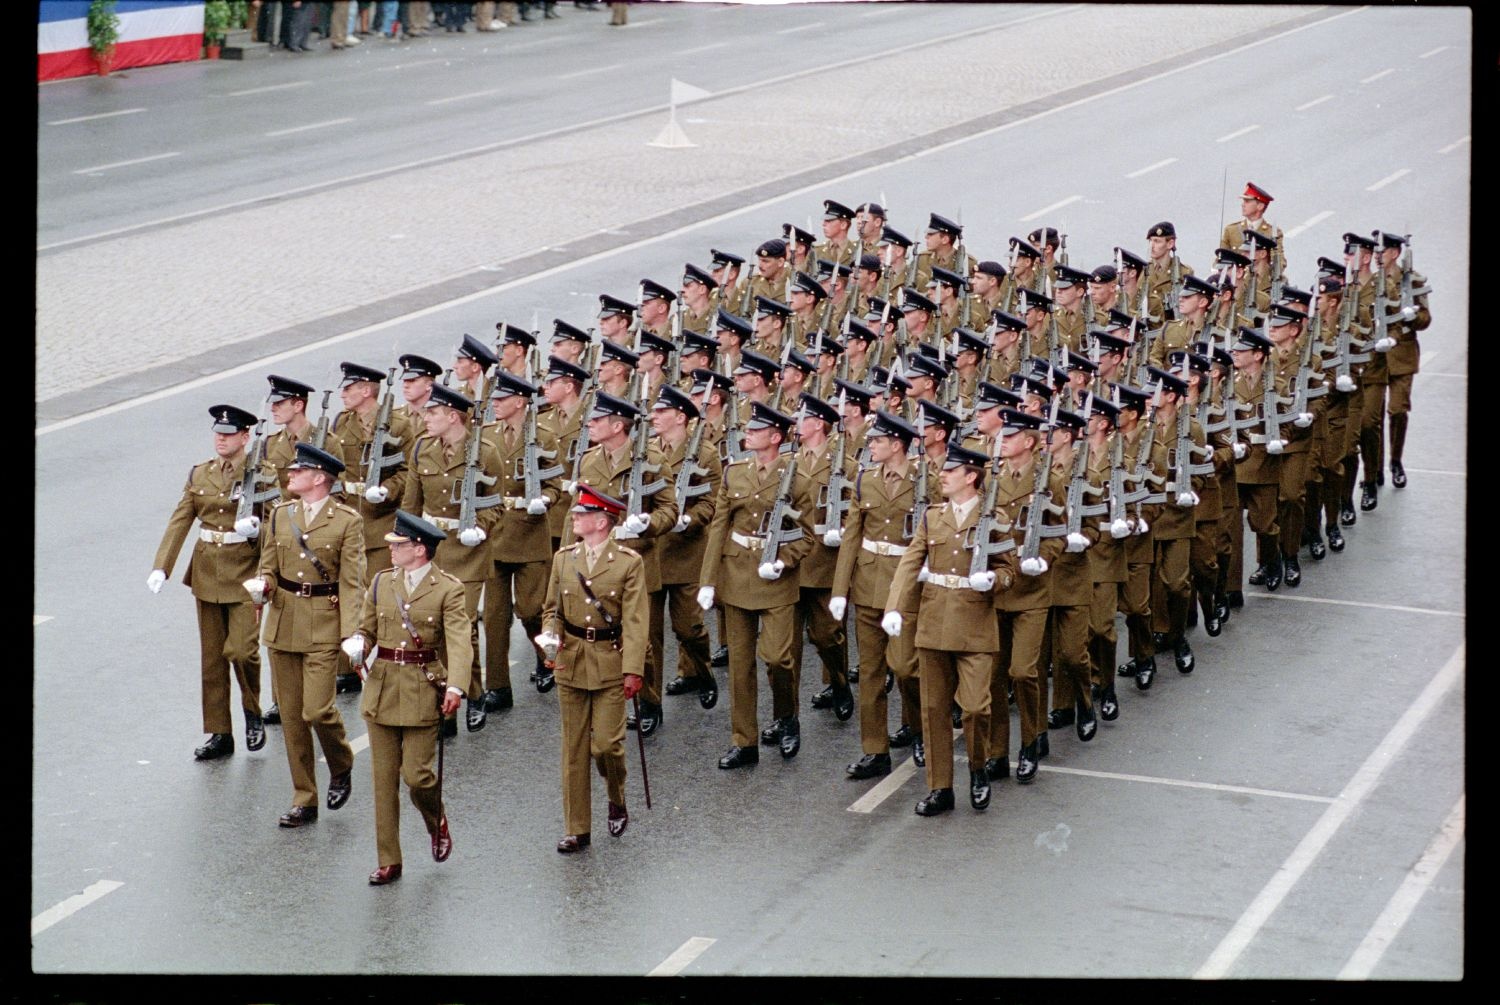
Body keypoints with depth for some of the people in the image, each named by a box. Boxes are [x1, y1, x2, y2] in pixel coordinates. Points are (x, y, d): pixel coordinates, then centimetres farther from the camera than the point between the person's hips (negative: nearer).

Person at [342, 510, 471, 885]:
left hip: (423, 692, -4)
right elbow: (367, 630, 15)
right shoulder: (382, 583, 8)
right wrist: (356, 645, -10)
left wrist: (455, 687, -32)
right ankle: (388, 861, 11)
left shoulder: (448, 589, -7)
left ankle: (437, 823, 28)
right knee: (383, 779, 4)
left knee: (416, 774, -6)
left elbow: (459, 642, -17)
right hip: (382, 689, 4)